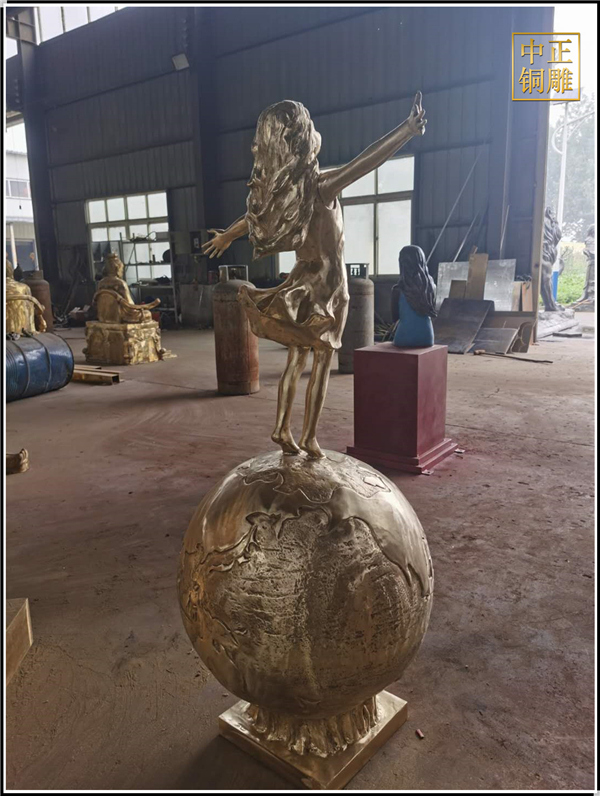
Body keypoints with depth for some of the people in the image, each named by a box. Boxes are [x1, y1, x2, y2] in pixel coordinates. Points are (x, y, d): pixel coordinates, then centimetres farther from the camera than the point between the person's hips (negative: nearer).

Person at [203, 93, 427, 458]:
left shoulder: (276, 188, 2)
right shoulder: (319, 186, -19)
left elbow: (252, 218, 19)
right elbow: (368, 160, -27)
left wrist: (226, 237, 38)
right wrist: (409, 128, -25)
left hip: (301, 283, 6)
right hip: (326, 284, -6)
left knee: (296, 360, 14)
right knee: (321, 363, 4)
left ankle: (283, 429, 21)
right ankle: (309, 438, 11)